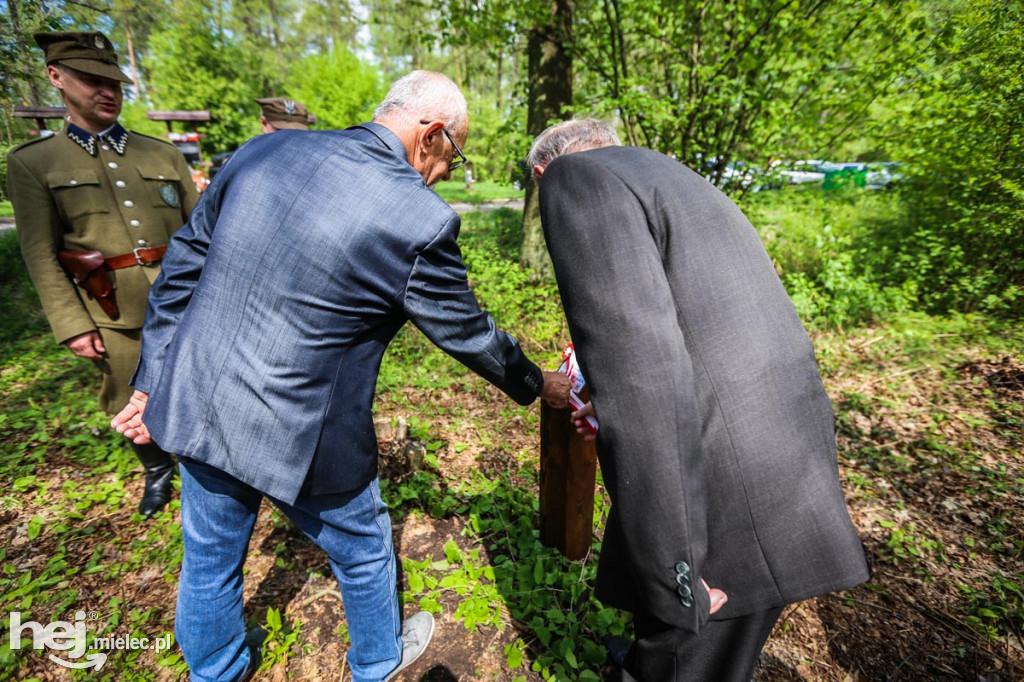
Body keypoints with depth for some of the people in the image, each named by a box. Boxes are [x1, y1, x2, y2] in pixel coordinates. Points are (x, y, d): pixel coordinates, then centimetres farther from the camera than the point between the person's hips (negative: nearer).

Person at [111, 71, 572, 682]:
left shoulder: (264, 151, -1)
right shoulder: (422, 220, -19)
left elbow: (182, 269, 4)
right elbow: (469, 332, -9)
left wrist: (155, 379, 14)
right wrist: (539, 386, 10)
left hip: (195, 409, 6)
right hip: (299, 438, -5)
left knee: (210, 561, 28)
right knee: (364, 551, 23)